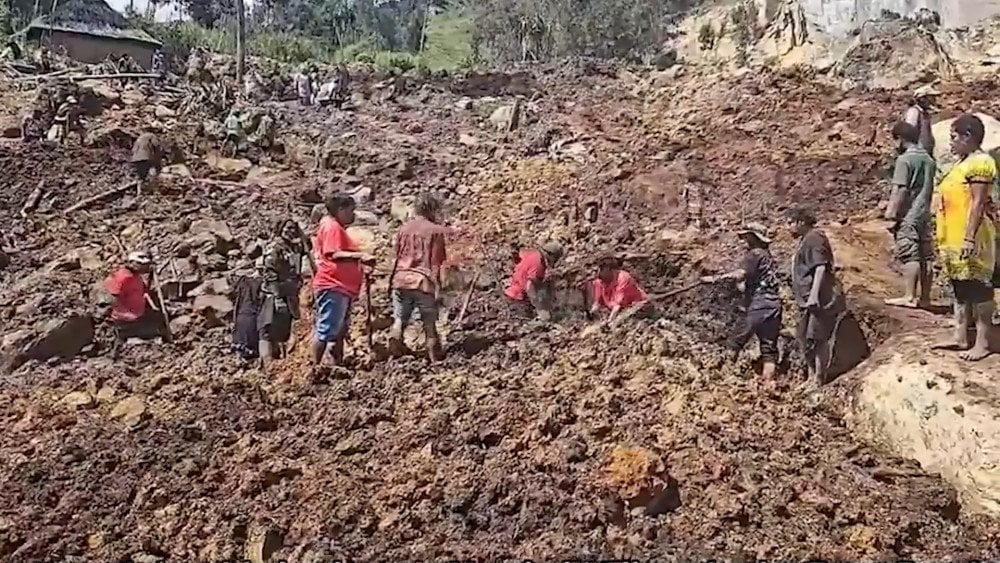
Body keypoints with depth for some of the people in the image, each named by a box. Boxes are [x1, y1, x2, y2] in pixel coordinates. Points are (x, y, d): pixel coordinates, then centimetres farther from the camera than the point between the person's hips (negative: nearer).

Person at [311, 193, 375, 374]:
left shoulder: (337, 228, 22)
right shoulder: (332, 226, -10)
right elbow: (333, 254, -23)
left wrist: (360, 259, 15)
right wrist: (359, 255, -29)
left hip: (341, 288, 11)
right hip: (332, 287, -11)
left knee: (340, 330, 17)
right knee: (326, 330, -8)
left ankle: (339, 364, 25)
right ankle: (315, 369, -4)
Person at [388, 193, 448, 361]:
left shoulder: (404, 228, 9)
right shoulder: (435, 230, -3)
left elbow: (397, 255, 15)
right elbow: (436, 262, -7)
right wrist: (437, 288, -6)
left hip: (401, 279, 3)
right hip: (424, 281, -3)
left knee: (399, 319, 13)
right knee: (429, 323, 7)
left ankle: (395, 336, -12)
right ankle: (435, 357, 11)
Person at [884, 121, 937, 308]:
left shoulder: (904, 159, -10)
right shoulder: (928, 159, 13)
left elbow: (899, 191, -15)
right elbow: (929, 189, 16)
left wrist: (891, 215, -13)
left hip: (908, 216, -8)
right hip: (924, 215, 8)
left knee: (909, 256, -8)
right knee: (925, 257, 7)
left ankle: (908, 297, -9)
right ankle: (924, 297, 12)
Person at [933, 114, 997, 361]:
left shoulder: (980, 162, -13)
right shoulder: (963, 163, 16)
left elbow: (978, 203, -19)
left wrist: (969, 238, -23)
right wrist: (944, 237, 21)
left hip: (969, 239, -10)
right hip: (954, 238, 10)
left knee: (977, 289, -4)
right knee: (960, 288, 13)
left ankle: (982, 343, 1)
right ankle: (960, 337, 19)